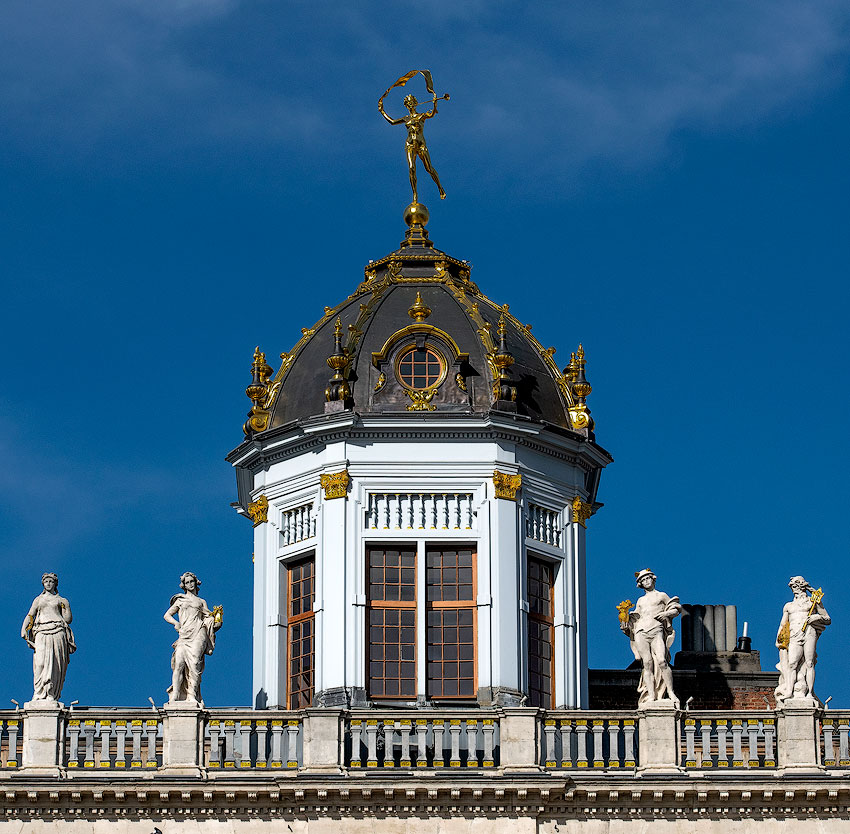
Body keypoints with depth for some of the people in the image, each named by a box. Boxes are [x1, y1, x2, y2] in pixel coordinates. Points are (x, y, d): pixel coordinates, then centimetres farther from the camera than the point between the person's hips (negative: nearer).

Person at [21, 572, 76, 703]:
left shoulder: (61, 600, 19)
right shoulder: (38, 599, 23)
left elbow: (68, 619, 16)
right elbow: (30, 616, 13)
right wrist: (24, 629, -1)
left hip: (58, 632, 0)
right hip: (41, 632, 0)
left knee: (55, 665, -9)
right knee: (40, 662, -16)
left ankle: (52, 695, -11)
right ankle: (39, 694, -20)